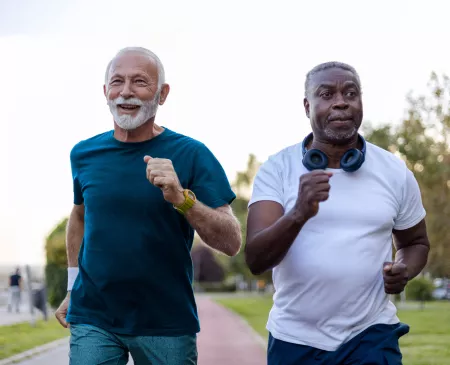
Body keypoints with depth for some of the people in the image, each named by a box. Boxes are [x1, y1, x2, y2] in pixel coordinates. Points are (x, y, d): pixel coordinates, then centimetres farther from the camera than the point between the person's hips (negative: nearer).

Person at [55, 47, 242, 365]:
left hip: (167, 324, -1)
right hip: (92, 320, 2)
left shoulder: (191, 155, -7)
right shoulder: (84, 154, 3)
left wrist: (182, 198, -27)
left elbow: (232, 243, -13)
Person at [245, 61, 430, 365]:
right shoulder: (276, 169, -5)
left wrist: (404, 270, -6)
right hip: (295, 338, 0)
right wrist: (299, 214, -33)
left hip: (371, 335, 0)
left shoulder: (396, 173, 0)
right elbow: (255, 260, -16)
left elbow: (416, 243, 16)